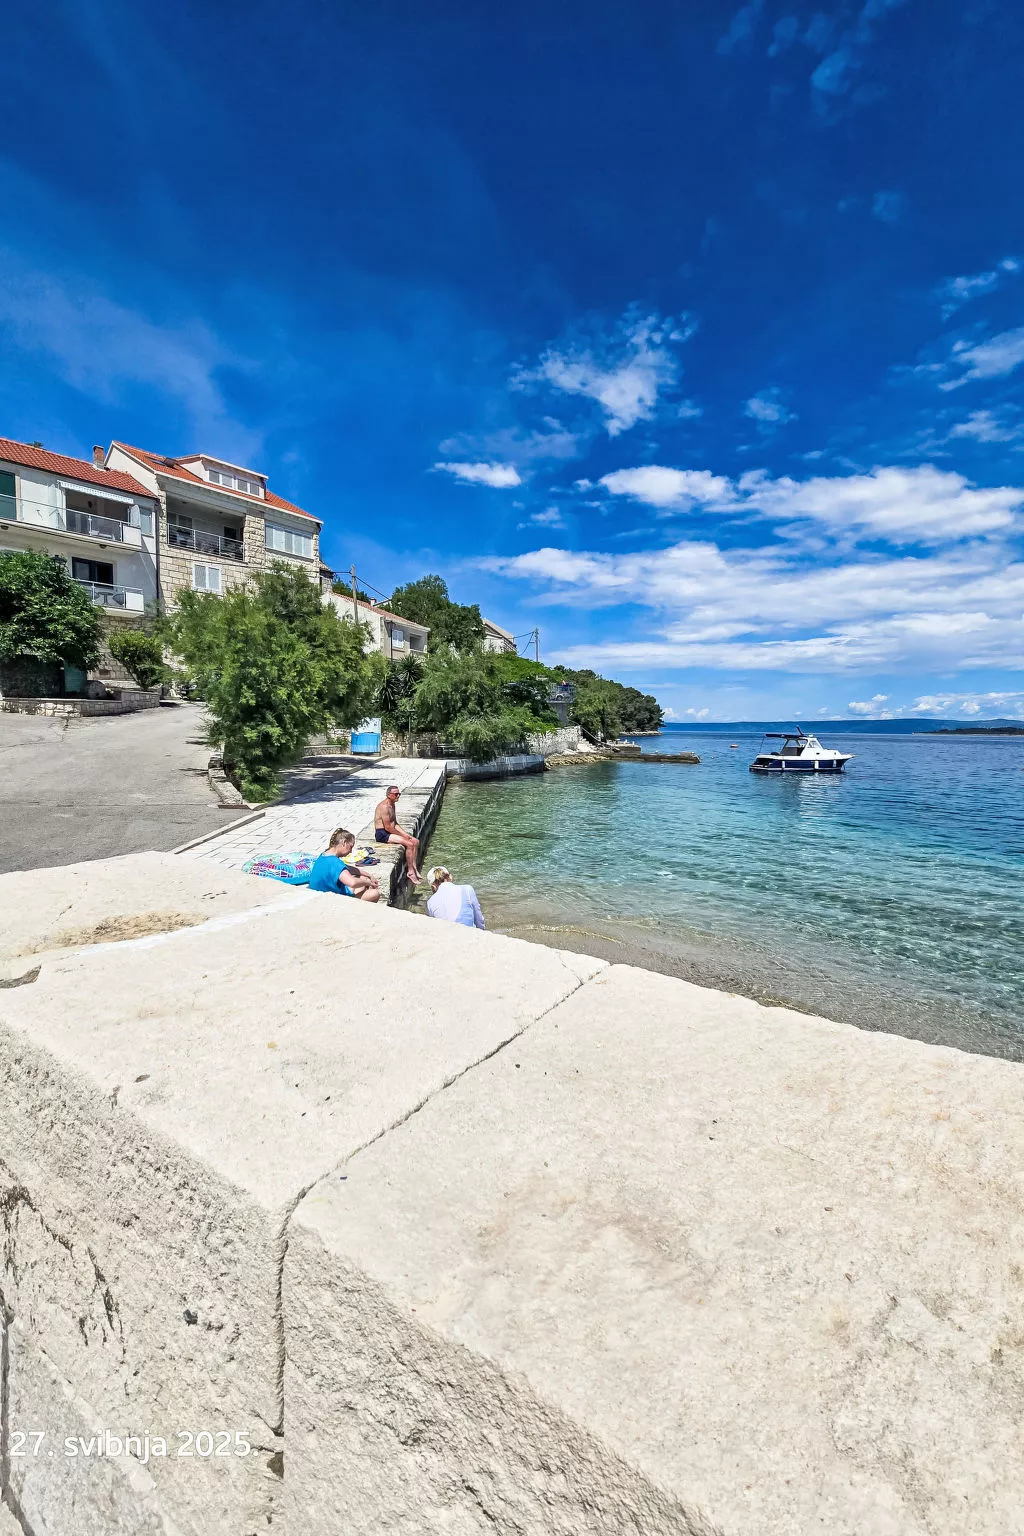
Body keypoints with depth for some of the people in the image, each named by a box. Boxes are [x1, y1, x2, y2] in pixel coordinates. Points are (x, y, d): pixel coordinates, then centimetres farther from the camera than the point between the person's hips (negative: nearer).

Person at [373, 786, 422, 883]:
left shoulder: (392, 805, 13)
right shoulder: (384, 806, -19)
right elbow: (388, 827, -21)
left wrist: (405, 834, 5)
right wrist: (402, 835, -13)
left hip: (390, 832, 10)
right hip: (382, 834, -10)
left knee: (416, 842, 2)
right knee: (409, 844, -22)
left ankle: (414, 869, 4)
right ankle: (410, 872, -11)